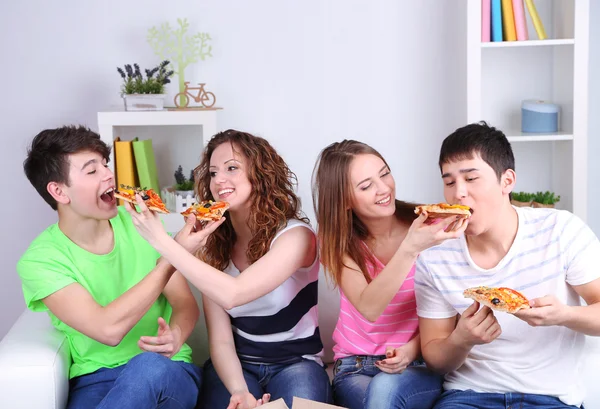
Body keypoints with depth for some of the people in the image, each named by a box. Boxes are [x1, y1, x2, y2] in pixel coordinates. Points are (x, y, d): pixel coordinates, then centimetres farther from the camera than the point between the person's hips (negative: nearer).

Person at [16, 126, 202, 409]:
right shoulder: (41, 259, -7)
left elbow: (185, 304, 4)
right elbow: (108, 329, -20)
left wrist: (176, 336, -20)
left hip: (167, 370, 2)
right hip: (94, 381, -2)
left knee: (149, 365, -34)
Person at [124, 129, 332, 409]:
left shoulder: (295, 235, -17)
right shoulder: (213, 244, -3)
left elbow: (232, 294, -33)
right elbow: (220, 339, -7)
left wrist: (160, 240, -34)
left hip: (296, 363, -2)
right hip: (238, 363, 3)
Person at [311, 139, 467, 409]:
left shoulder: (427, 224, -7)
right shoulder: (337, 240, -6)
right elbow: (369, 308, -23)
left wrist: (413, 348, -19)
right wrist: (410, 249, -36)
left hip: (420, 364, 0)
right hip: (356, 367, 0)